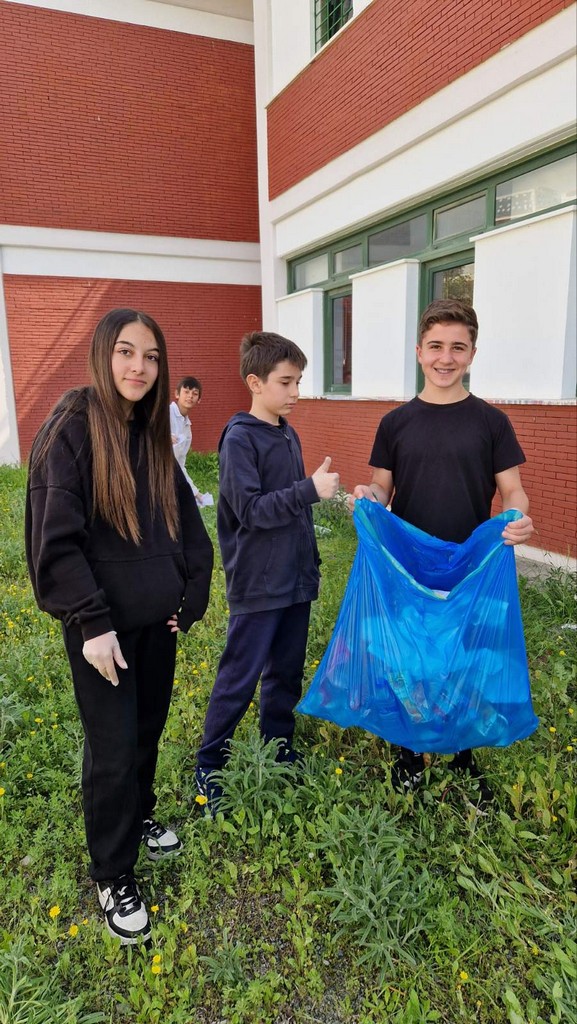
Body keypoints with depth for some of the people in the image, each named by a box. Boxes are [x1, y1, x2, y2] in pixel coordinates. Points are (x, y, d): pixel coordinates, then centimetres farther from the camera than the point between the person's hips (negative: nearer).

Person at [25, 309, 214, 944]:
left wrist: (191, 596, 5)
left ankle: (139, 818, 45)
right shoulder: (71, 428, -13)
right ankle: (113, 876, 26)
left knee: (148, 729, 20)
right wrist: (92, 621, -19)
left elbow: (187, 524, 10)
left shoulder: (152, 434, 6)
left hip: (157, 617, 6)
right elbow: (55, 537, -18)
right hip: (102, 624, -6)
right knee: (113, 749, 5)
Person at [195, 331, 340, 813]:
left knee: (287, 673, 17)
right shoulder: (240, 438, -13)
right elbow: (251, 509, -20)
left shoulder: (289, 435, 10)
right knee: (239, 680, 3)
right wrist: (311, 489, -23)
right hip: (258, 586, -7)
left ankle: (280, 750, 35)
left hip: (296, 579, 8)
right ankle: (209, 766, 21)